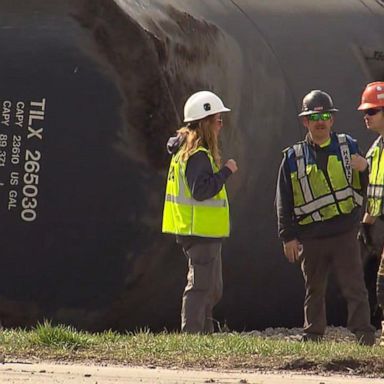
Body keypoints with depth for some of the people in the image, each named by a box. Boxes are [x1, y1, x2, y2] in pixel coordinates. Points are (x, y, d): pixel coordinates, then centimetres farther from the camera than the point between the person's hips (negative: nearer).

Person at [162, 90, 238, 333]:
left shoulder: (186, 150, 15)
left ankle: (205, 333, 20)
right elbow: (201, 190, -27)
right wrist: (226, 171, -20)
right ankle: (192, 333, -8)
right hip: (201, 231, -11)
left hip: (204, 231, 11)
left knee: (213, 289, 16)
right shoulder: (198, 155, -17)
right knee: (200, 286, -9)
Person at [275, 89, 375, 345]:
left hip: (345, 233, -1)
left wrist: (364, 169, -12)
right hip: (311, 236, 1)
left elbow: (367, 187, 10)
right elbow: (284, 202, 6)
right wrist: (288, 237, 0)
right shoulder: (293, 157, 5)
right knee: (314, 291, 11)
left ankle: (364, 334, -7)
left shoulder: (348, 147, 6)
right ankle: (313, 336, 20)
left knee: (355, 287, -7)